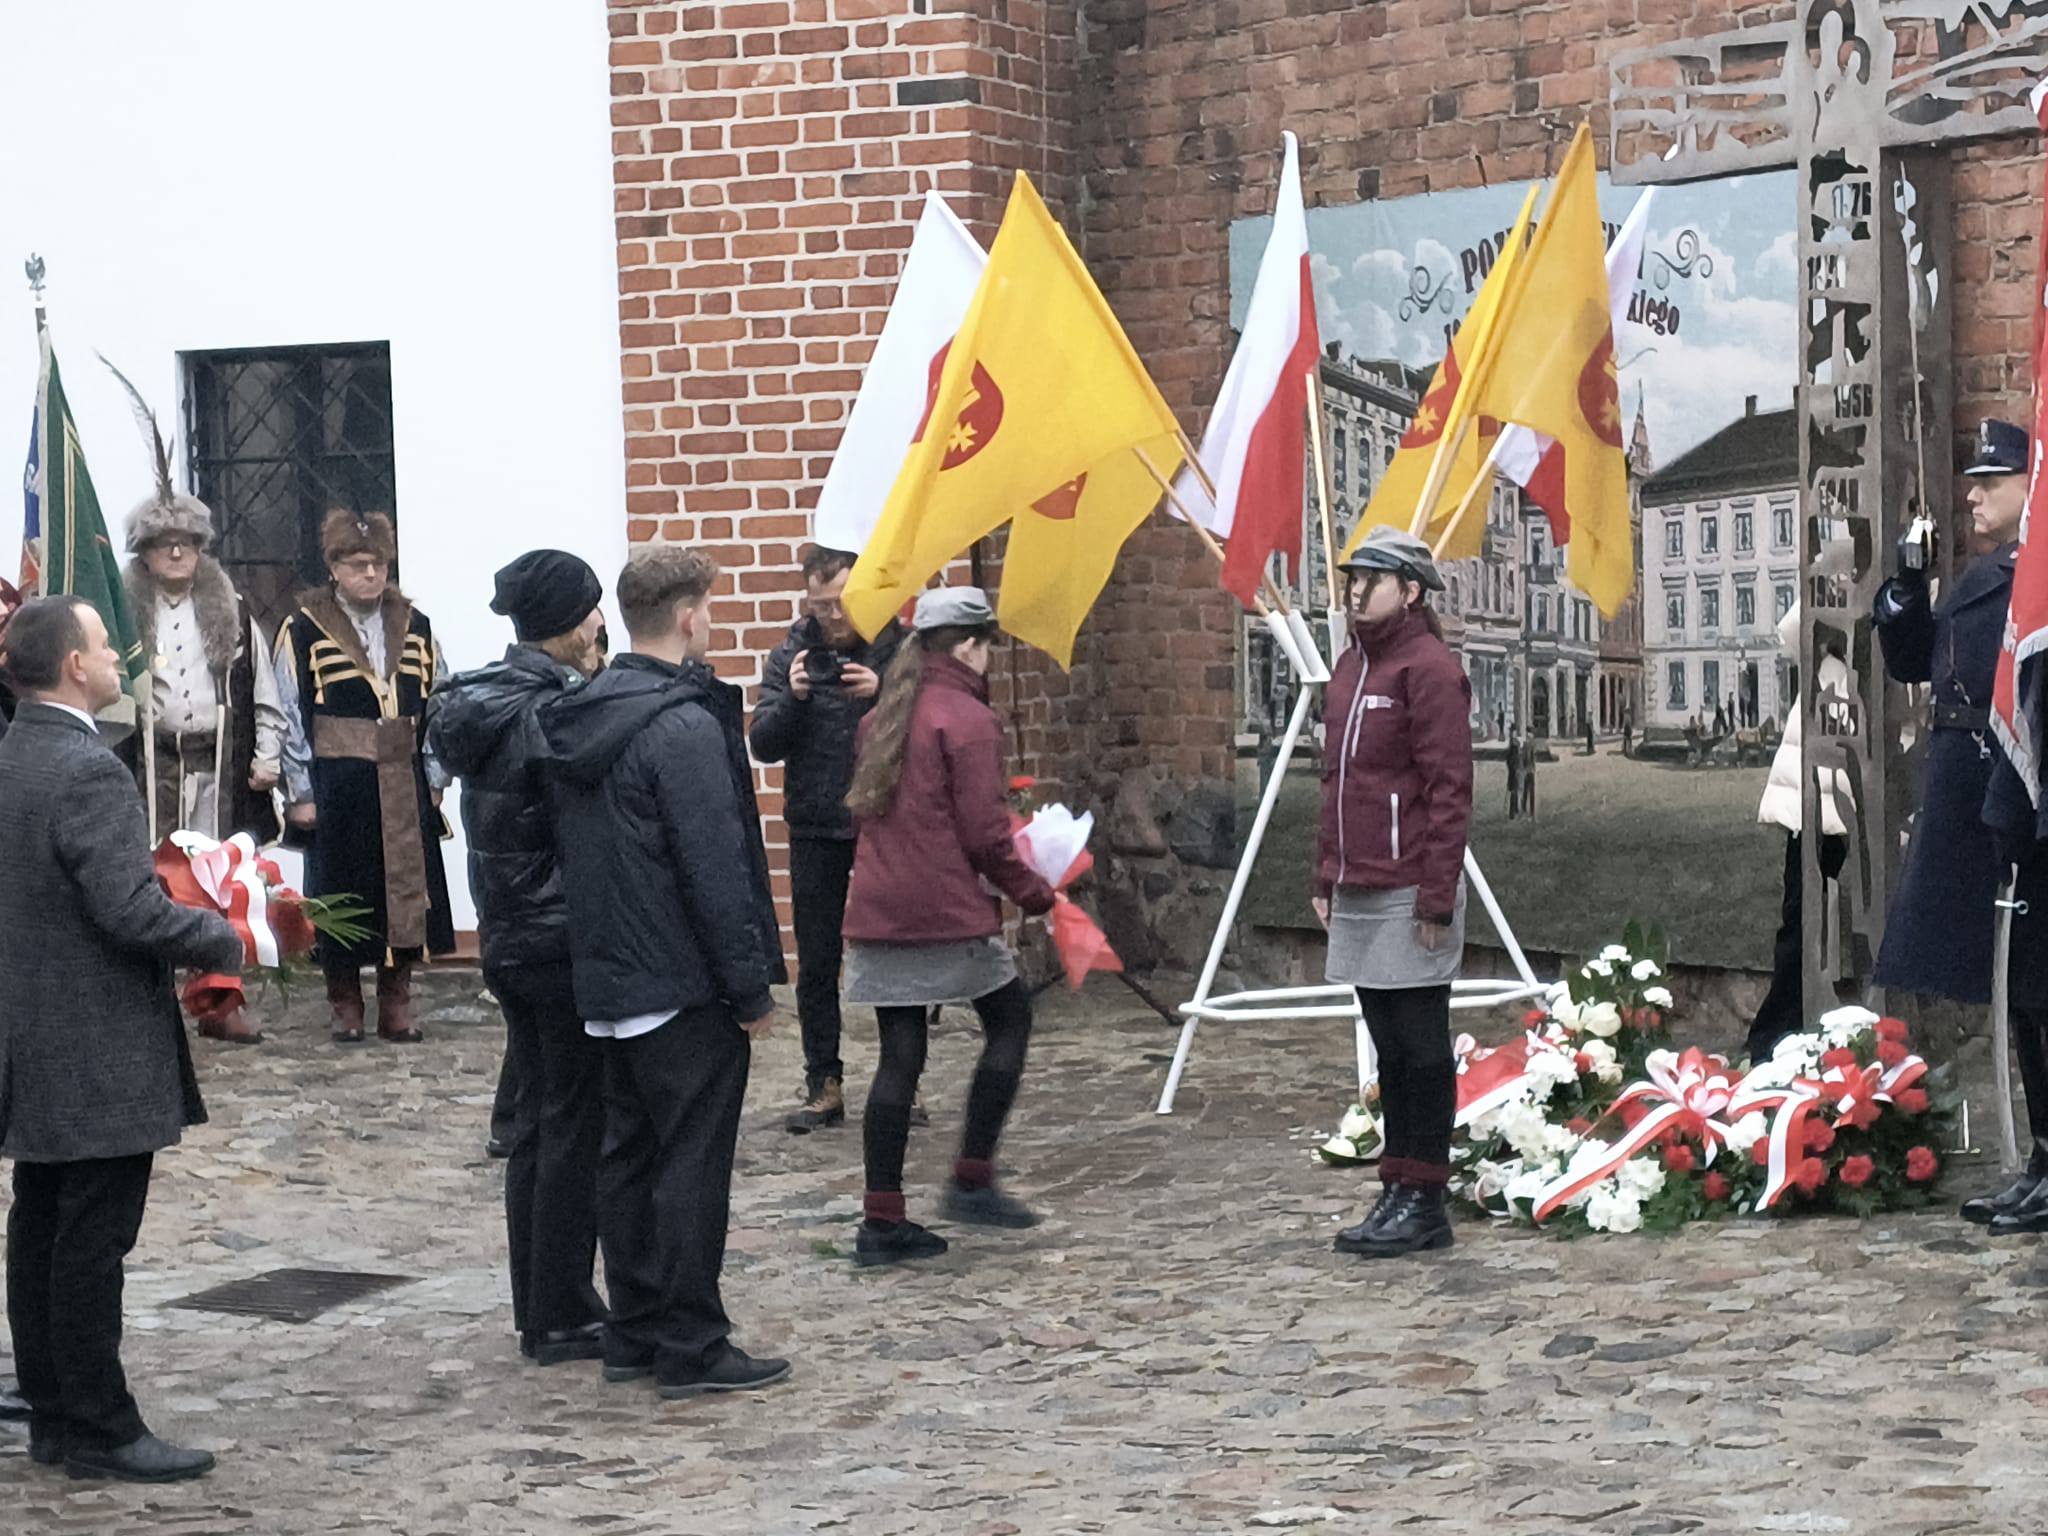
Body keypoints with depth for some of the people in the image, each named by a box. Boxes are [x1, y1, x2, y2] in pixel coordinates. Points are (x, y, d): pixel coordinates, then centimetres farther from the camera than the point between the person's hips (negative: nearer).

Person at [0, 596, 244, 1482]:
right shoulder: (89, 772, -19)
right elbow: (132, 909, -25)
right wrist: (224, 940, -10)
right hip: (100, 1055, -9)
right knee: (92, 1244, -4)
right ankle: (100, 1432, 2)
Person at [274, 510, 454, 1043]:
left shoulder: (414, 625, 9)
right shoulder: (304, 629, -2)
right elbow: (292, 715, -2)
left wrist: (433, 778, 7)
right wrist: (301, 792, -5)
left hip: (403, 782, 3)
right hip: (337, 783, -3)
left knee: (407, 885, 4)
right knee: (342, 894, 3)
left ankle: (396, 1002, 15)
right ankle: (345, 1004, 15)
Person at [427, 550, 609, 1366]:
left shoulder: (482, 702, 7)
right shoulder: (558, 712, -19)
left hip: (508, 939, 9)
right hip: (568, 945, -9)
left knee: (536, 1123, 15)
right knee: (575, 1130, 0)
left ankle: (538, 1307, 23)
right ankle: (562, 1318, 6)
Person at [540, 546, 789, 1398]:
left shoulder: (580, 720, 10)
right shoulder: (684, 726, -17)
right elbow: (715, 872, -19)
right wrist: (751, 986, -14)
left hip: (606, 982, 9)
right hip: (683, 990, -9)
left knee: (628, 1154, 14)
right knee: (693, 1162, -3)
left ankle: (634, 1332, 20)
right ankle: (691, 1347, 0)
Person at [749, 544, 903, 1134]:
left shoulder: (899, 649, -4)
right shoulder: (791, 654, 2)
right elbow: (763, 744, -2)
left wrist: (882, 693, -23)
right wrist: (791, 697, -19)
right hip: (816, 832, 2)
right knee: (817, 964, 5)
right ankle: (823, 1085, 12)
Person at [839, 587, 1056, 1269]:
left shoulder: (883, 717, 14)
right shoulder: (968, 720, -10)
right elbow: (984, 834, -13)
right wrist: (1034, 892, 1)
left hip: (876, 909, 7)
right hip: (946, 911, -7)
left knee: (899, 1057, 8)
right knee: (1009, 1020, 12)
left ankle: (881, 1220, 6)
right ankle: (972, 1181, 9)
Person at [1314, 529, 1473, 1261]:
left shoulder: (1430, 667, -11)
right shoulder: (1350, 665, 15)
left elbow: (1449, 788, -15)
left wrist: (1437, 897, -17)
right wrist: (1327, 876, 16)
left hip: (1409, 895, -8)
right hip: (1356, 896, 8)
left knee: (1421, 1048, 0)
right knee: (1389, 1049, 13)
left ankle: (1424, 1201, 6)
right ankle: (1398, 1193, 20)